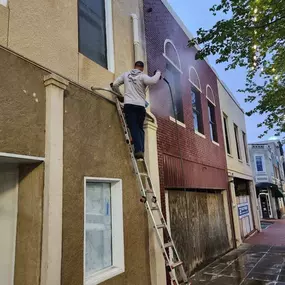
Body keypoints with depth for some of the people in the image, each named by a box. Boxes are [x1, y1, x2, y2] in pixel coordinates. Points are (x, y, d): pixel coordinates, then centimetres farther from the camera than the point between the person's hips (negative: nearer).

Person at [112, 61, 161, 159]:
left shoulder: (126, 74, 14)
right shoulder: (142, 76, 1)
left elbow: (114, 84, 16)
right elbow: (153, 81, -16)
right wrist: (158, 73, 3)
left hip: (129, 104, 1)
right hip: (140, 105, -1)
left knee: (133, 128, -3)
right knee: (140, 128, 10)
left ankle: (138, 150, -17)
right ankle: (141, 150, 0)